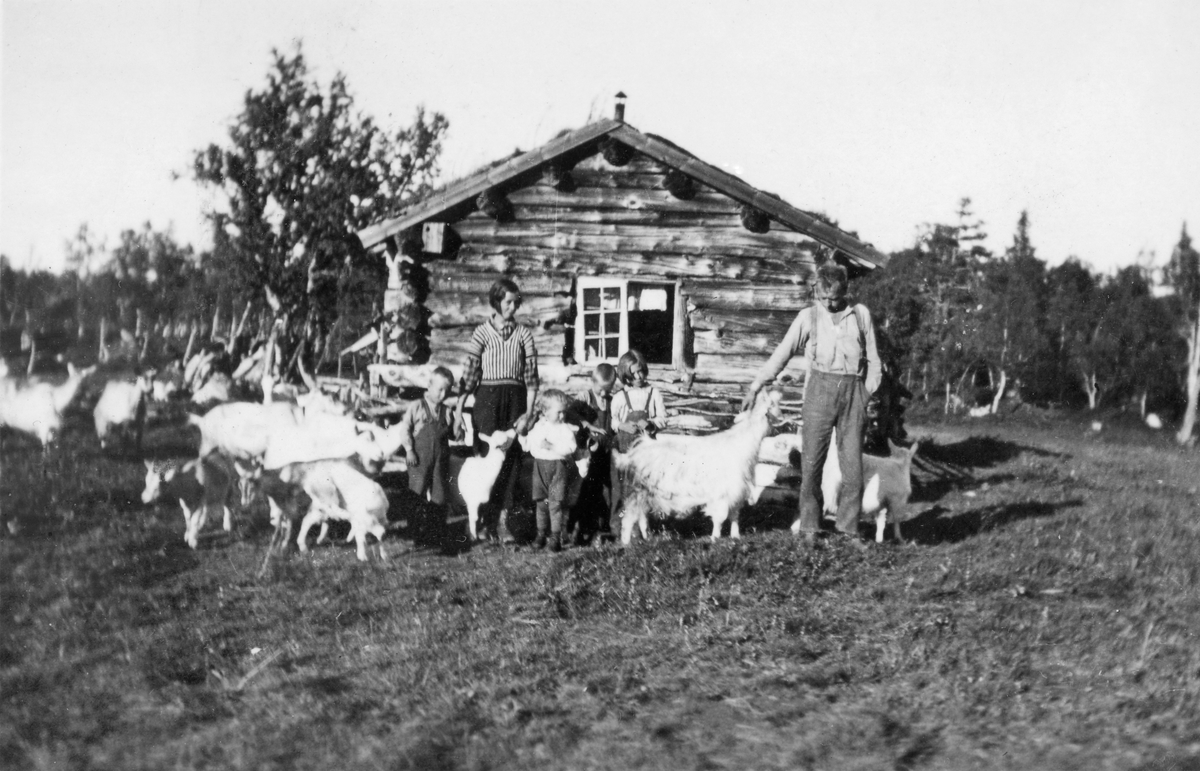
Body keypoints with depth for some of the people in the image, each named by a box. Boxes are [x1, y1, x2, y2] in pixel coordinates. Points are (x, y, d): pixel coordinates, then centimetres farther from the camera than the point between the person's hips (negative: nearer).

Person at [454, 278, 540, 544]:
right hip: (487, 396, -2)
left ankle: (503, 520, 0)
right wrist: (458, 409, -7)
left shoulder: (523, 334, 6)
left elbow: (531, 375, 2)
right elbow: (470, 372, -2)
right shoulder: (482, 332, 1)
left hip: (515, 397, 2)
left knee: (512, 457, -2)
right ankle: (481, 519, 6)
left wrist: (528, 412, -5)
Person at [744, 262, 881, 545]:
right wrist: (755, 387, 4)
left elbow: (872, 360, 12)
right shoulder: (808, 317, 4)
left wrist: (870, 395, 4)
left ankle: (849, 528, 10)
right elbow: (781, 354, 6)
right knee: (812, 462, -2)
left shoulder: (861, 314, 7)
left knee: (853, 464, 1)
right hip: (820, 388, -1)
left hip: (853, 391, 1)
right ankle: (809, 527, 6)